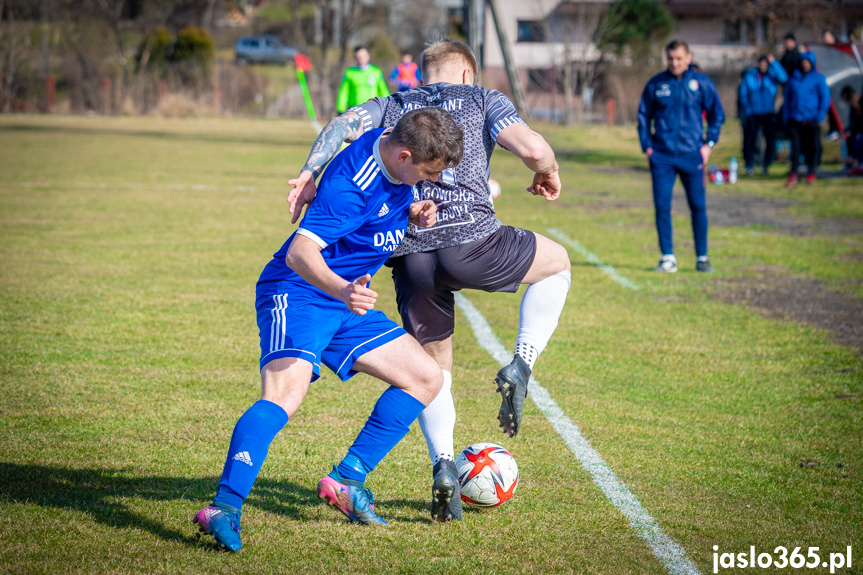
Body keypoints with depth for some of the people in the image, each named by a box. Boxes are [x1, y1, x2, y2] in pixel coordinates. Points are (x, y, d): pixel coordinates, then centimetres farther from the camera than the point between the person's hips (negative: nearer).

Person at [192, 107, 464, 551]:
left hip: (345, 302, 9)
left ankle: (346, 480, 11)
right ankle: (225, 508, -39)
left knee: (427, 379, 8)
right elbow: (300, 252, -37)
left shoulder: (395, 150, 0)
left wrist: (414, 216, 0)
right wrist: (342, 290, -56)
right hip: (297, 294, -9)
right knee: (286, 392, -33)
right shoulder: (352, 185, -27)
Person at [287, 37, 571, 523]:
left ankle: (443, 464, 1)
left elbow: (343, 125, 4)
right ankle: (520, 369, 9)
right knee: (558, 262, 25)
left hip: (409, 254, 3)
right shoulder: (483, 99, 15)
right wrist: (549, 175, 20)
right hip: (471, 239, -3)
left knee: (434, 365, 21)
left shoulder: (392, 107, 24)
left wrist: (310, 173, -4)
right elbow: (533, 148, 0)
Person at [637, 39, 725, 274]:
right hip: (662, 156, 1)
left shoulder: (702, 83, 2)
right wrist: (647, 146, 3)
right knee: (662, 207, -2)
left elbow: (717, 115, 10)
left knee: (698, 206, 2)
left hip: (692, 155, -1)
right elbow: (643, 116, 12)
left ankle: (702, 257, 12)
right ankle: (668, 258, 6)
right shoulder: (655, 84, 4)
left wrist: (709, 144, 1)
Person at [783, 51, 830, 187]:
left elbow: (825, 98, 2)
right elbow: (787, 98, 17)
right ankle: (793, 174, -5)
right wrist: (787, 117, 8)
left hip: (811, 120, -2)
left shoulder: (819, 78, 3)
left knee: (813, 147, 3)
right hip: (795, 119, 2)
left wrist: (820, 116, -6)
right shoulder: (794, 79, 11)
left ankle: (811, 173, 14)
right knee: (796, 146, -4)